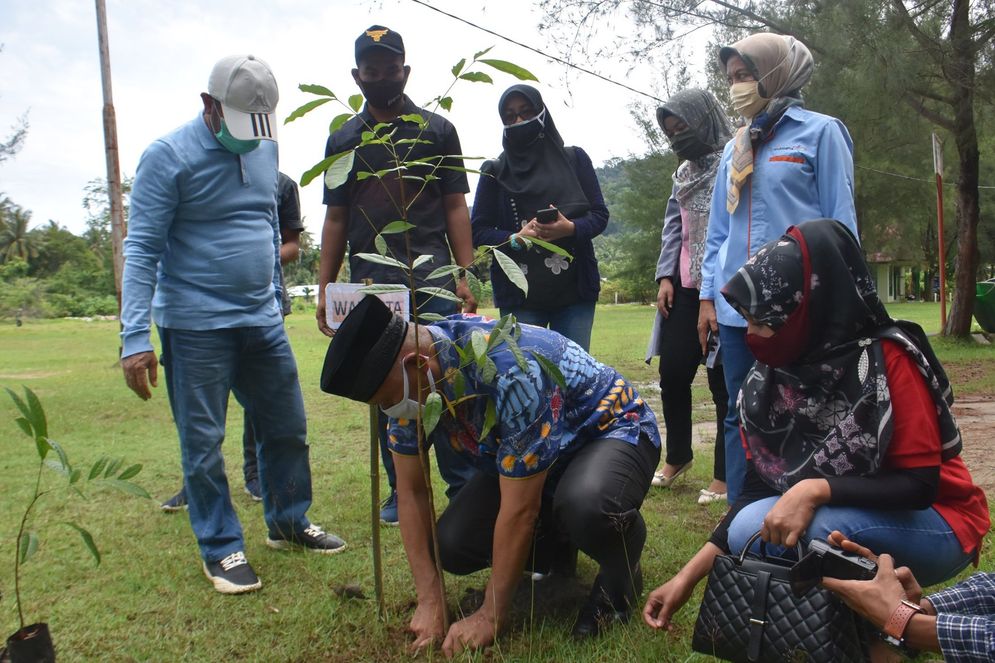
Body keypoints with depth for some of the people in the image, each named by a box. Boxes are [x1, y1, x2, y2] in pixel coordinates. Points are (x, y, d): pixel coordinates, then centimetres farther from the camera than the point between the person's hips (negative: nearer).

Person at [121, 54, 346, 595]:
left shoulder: (264, 147, 10)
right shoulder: (168, 156, -9)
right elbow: (141, 250, -13)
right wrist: (135, 337, -19)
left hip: (262, 319, 6)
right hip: (194, 326, -6)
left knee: (288, 428, 13)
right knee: (203, 443, 3)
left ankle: (288, 522, 31)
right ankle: (221, 549, 19)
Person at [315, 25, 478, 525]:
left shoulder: (436, 130, 11)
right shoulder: (343, 139, 16)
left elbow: (456, 207, 7)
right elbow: (335, 218, 16)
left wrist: (465, 275, -5)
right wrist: (324, 288, 8)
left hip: (433, 280, -2)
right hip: (370, 285, 2)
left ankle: (464, 487, 5)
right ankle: (401, 490, 17)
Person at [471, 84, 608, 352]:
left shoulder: (575, 159, 9)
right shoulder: (495, 171, 8)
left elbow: (600, 215, 6)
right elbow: (478, 230, 4)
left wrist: (571, 228, -15)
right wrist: (516, 239, -15)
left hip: (575, 290, 1)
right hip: (519, 296, 0)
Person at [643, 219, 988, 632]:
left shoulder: (887, 360, -22)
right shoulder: (772, 377, -6)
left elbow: (919, 484, -20)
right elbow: (757, 488, -5)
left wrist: (816, 489, -35)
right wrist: (690, 575, -11)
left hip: (932, 523, -6)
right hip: (844, 520, 6)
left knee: (758, 532, -30)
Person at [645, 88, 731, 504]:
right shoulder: (684, 172, 19)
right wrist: (666, 276, 6)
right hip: (684, 287, 7)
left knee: (723, 380, -1)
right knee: (672, 373, 8)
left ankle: (724, 475, 11)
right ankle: (677, 456, 28)